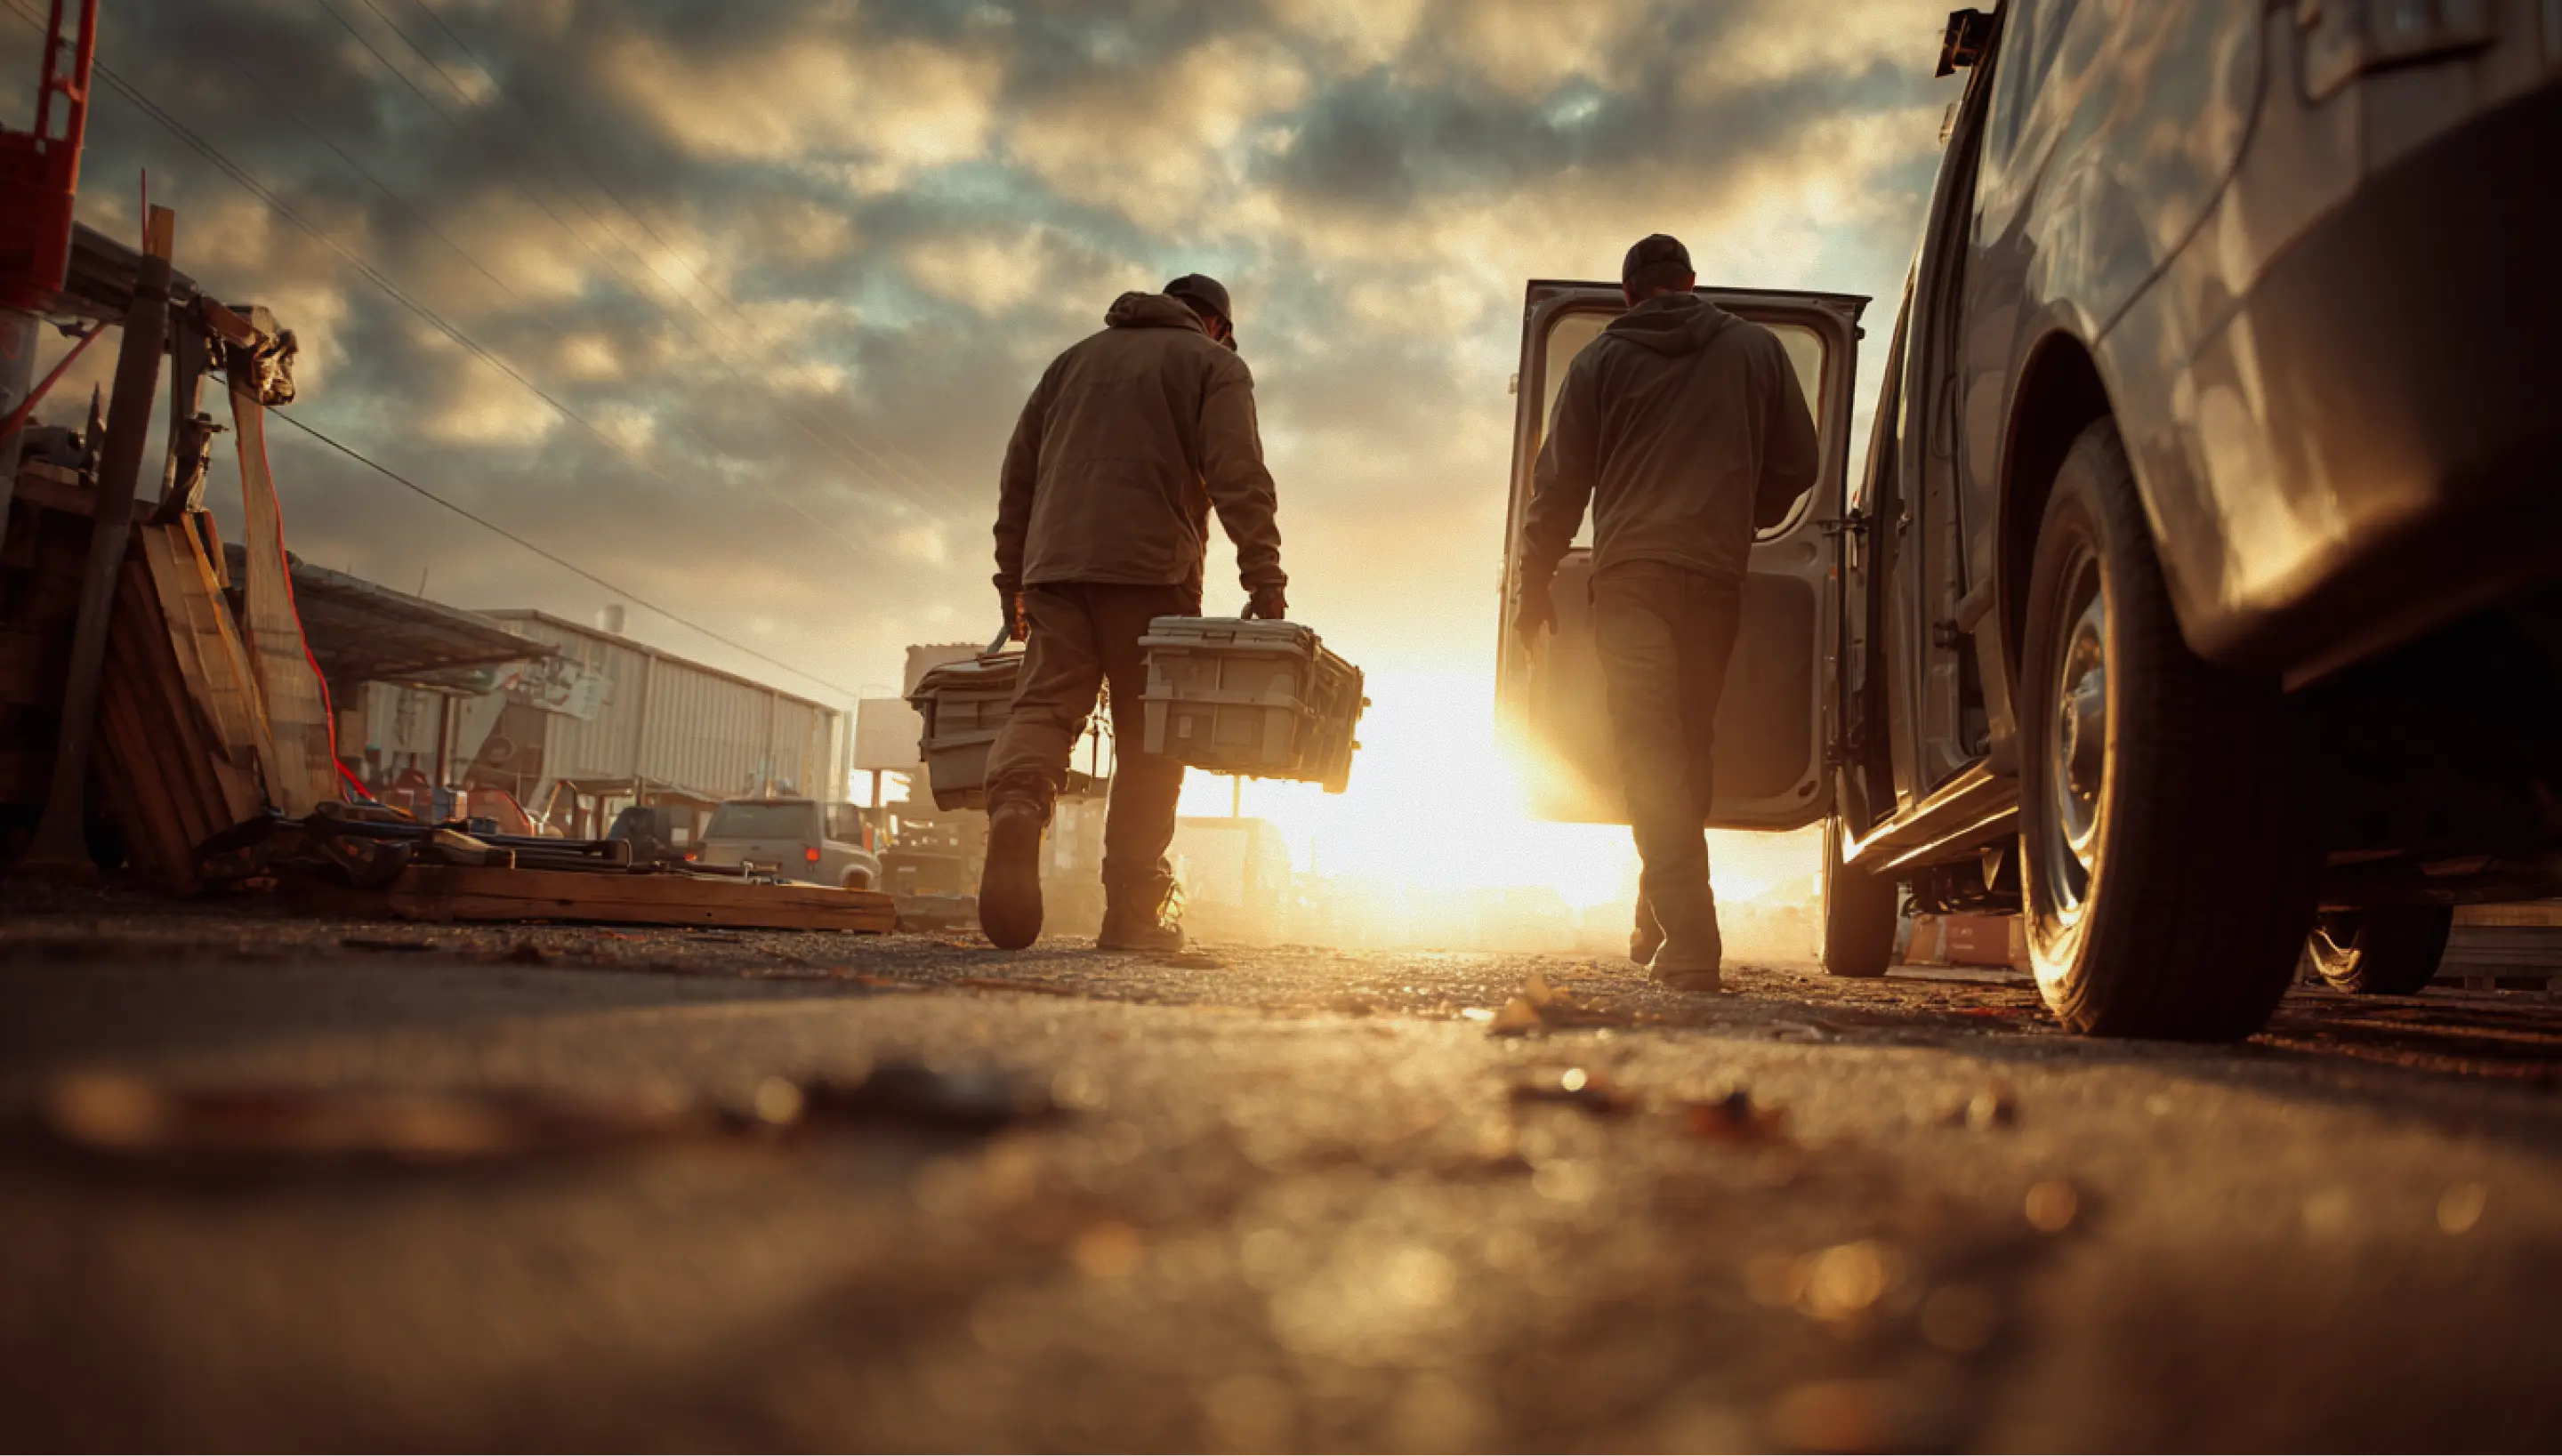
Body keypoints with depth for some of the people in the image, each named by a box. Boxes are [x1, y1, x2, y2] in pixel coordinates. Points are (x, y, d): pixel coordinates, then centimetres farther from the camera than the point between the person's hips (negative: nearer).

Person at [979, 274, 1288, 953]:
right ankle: (1132, 910, -1)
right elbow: (1239, 477, -4)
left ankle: (1016, 803, -40)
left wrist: (1011, 579, 26)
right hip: (1151, 570, -4)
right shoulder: (1214, 364, 13)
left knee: (1044, 702, -7)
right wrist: (1265, 581, -9)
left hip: (1055, 564, 4)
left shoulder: (1076, 358, 28)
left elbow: (1018, 471, 24)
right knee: (1148, 737, 1)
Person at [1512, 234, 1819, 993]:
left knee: (1649, 752, -8)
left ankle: (1690, 943, -17)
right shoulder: (1756, 349, 15)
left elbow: (1560, 482, 8)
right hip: (1719, 576, 2)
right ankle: (1657, 925, 19)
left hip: (1632, 571, -2)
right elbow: (1795, 466, 16)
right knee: (1691, 747, 12)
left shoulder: (1600, 360, 10)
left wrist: (1533, 587, 15)